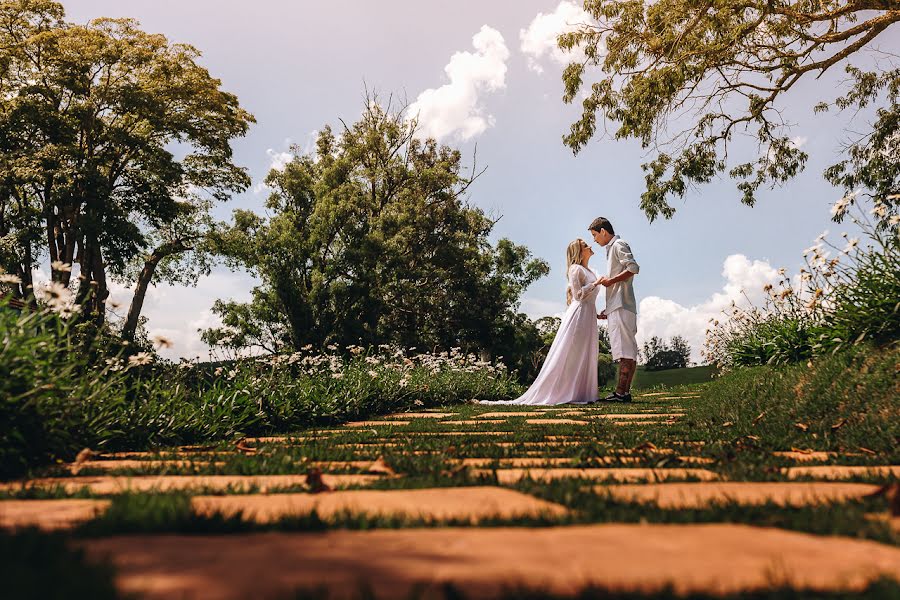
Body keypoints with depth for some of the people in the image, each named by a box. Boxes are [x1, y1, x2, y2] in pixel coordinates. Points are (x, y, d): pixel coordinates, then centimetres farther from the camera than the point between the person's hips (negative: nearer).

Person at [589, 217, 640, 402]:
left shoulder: (618, 245, -1)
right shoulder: (612, 248, 27)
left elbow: (634, 268, -16)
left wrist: (611, 280, -11)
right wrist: (607, 310, 24)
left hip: (621, 306, -10)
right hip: (617, 307, 10)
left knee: (625, 349, -14)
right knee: (626, 351, 5)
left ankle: (621, 392, -18)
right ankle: (625, 392, 4)